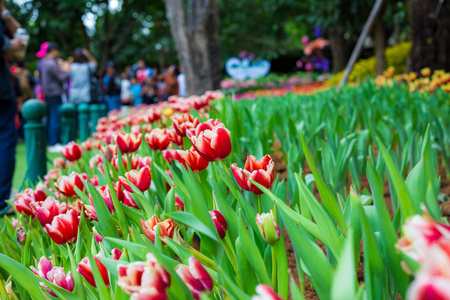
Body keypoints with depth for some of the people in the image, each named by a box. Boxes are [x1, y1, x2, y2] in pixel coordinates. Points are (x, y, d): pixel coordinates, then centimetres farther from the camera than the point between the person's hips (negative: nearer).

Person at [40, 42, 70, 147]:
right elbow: (62, 78, -14)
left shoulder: (42, 63, 14)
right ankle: (54, 143, -6)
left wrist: (61, 70, 18)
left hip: (47, 94, 10)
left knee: (50, 120, 13)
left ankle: (49, 142, 17)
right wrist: (66, 70, 6)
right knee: (55, 120, -7)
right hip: (54, 94, -10)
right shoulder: (52, 64, -16)